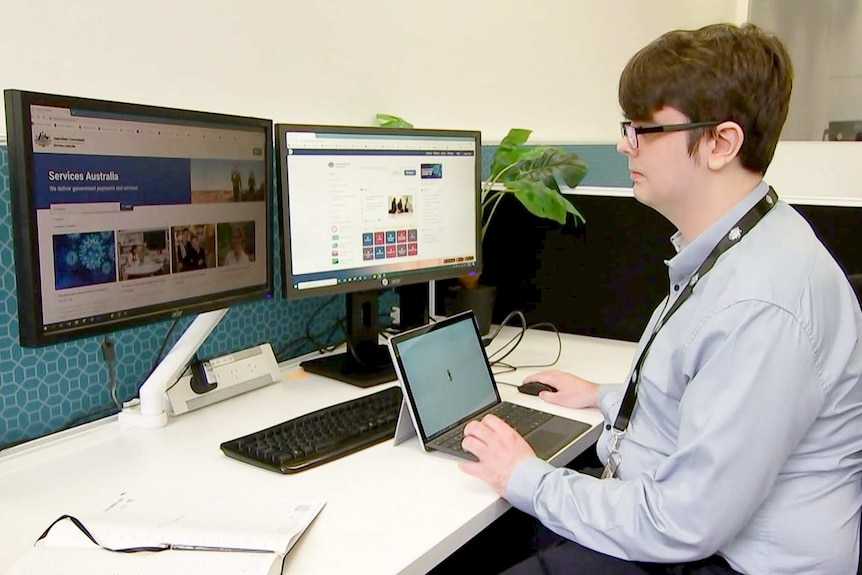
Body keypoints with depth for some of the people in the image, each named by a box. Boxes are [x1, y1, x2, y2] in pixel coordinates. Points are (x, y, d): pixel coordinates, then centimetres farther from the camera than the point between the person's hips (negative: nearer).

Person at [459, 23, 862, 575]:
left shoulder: (761, 305, -28)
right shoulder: (726, 250, 5)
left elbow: (684, 524, -26)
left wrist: (530, 481, -15)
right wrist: (604, 397, 24)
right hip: (666, 518, 9)